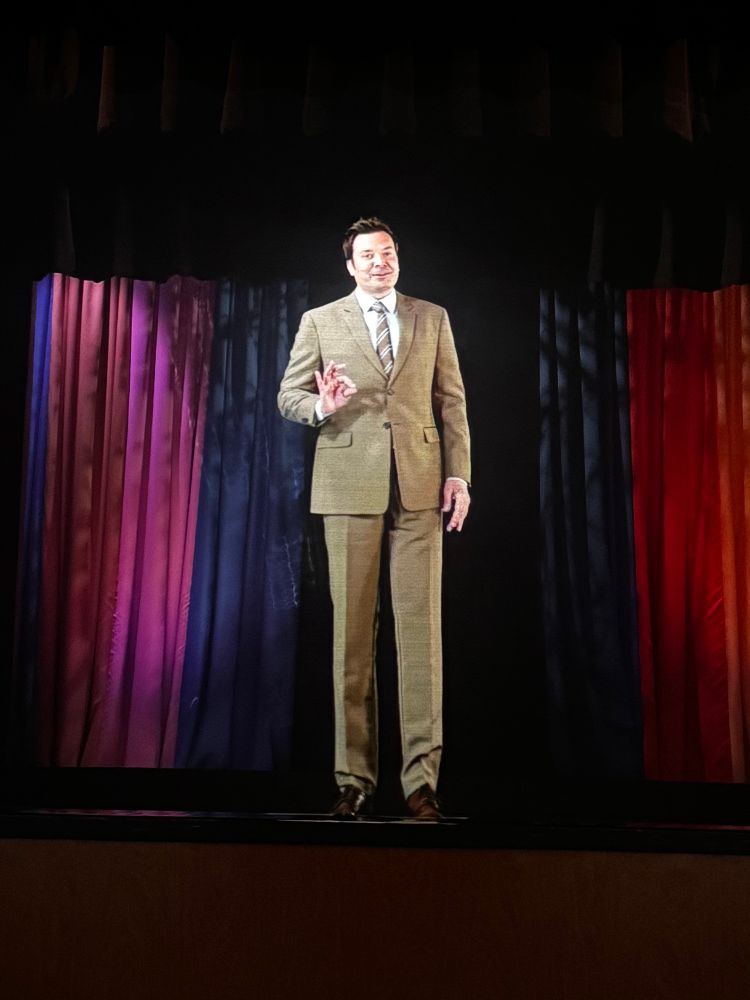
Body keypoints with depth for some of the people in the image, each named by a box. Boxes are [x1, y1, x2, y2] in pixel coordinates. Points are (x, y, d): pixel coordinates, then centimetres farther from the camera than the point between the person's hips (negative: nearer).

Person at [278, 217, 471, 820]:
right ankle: (355, 780, 8)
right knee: (352, 632, 1)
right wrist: (321, 407, -13)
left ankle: (422, 779, 0)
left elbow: (452, 402, 10)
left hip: (420, 486, 1)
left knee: (421, 629, -4)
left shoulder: (433, 319, 14)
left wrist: (458, 473, 1)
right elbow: (289, 395, 9)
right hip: (349, 487, 0)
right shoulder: (320, 322, 11)